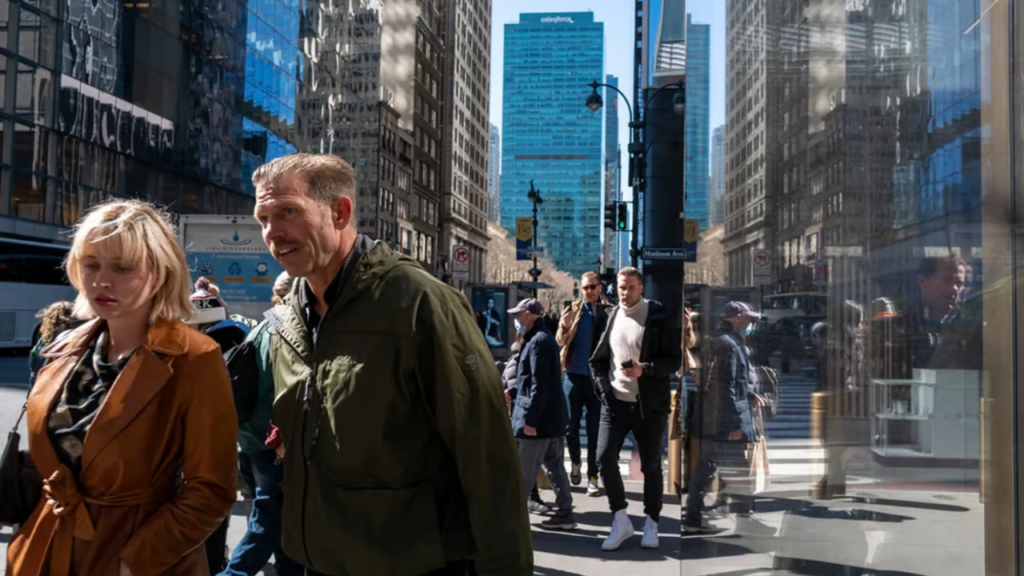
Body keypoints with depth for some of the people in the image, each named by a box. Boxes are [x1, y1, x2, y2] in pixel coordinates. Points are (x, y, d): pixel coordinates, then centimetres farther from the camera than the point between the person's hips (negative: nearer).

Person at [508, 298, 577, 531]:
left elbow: (539, 385, -22)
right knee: (554, 467, 13)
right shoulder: (543, 337, 15)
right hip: (551, 416, 10)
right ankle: (564, 513, 18)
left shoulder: (538, 340, -16)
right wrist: (513, 390, 26)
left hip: (540, 417, -10)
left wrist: (529, 419, -22)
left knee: (523, 472, -1)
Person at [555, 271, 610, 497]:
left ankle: (593, 476, 11)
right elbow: (560, 341, -2)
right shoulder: (572, 311, 5)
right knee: (570, 426, 10)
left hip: (597, 377, -2)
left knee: (595, 429, 4)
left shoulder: (608, 313, 0)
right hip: (574, 375, 2)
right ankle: (576, 461, 34)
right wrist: (566, 325, -21)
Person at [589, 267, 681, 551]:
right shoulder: (610, 317, 7)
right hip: (615, 403, 3)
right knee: (605, 458, -8)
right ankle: (620, 520, 10)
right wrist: (604, 388, -1)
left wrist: (644, 369, -22)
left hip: (649, 405, -3)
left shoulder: (659, 317, -5)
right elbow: (597, 360, 13)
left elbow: (675, 360, -7)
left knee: (651, 465, 7)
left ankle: (651, 524, 25)